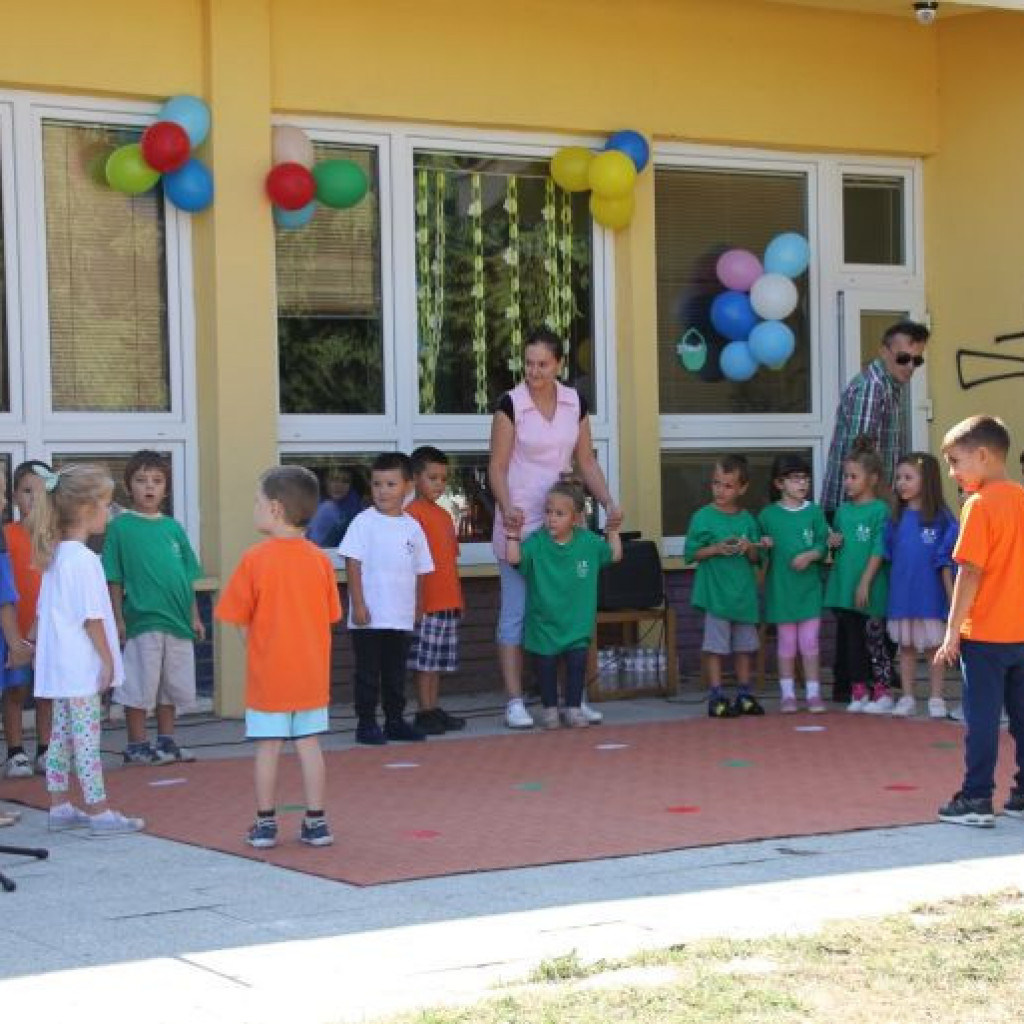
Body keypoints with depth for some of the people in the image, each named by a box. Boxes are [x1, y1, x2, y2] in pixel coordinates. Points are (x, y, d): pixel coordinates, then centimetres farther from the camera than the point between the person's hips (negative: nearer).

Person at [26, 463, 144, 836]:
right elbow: (92, 616, -19)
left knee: (61, 734, 13)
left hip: (59, 665, 9)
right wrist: (107, 660, -13)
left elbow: (43, 611, 17)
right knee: (86, 736, -5)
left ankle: (60, 807, 19)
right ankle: (98, 811, -2)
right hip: (83, 666, -9)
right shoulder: (84, 559, -17)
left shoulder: (55, 556, 11)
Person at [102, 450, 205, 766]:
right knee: (139, 688, 1)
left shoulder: (173, 527, 9)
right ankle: (137, 746, 11)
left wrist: (194, 616, 10)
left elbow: (188, 576, 13)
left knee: (172, 687, 13)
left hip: (176, 621, 5)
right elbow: (114, 578, -4)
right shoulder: (120, 527, -4)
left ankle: (166, 741, 24)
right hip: (141, 619, -5)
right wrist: (118, 618, -9)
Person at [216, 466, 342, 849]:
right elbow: (330, 616, 4)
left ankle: (265, 823, 11)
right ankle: (315, 821, 11)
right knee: (310, 745, 9)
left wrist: (256, 649, 9)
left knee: (268, 748, 5)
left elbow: (240, 620, -7)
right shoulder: (320, 559, -1)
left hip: (268, 673, -3)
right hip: (312, 673, 3)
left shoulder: (255, 559, -12)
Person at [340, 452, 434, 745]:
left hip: (401, 618, 5)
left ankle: (395, 721, 23)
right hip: (369, 617, -4)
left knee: (396, 673, 13)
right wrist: (358, 604, -15)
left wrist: (416, 609, 13)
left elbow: (419, 571, 13)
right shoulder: (364, 522, -7)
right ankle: (366, 724, 8)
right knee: (368, 672, 1)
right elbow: (353, 564, -9)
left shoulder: (412, 526, 7)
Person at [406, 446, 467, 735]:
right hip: (426, 603, -8)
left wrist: (458, 598, 20)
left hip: (449, 603, 8)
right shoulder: (413, 513, -10)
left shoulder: (444, 514, 16)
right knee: (424, 660, -3)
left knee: (439, 661, 12)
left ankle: (435, 710, 18)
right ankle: (425, 713, 1)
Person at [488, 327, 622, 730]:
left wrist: (609, 503, -3)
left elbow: (586, 462, 10)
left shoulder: (575, 402, 4)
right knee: (516, 612, -1)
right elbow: (497, 466, -8)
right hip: (520, 521, -4)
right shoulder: (511, 403, -8)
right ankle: (515, 701, 3)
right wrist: (507, 508, -24)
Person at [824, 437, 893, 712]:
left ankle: (882, 692, 8)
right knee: (851, 639, 9)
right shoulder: (843, 510, 11)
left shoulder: (880, 509, -8)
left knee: (874, 638, 0)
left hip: (869, 589, -6)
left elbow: (879, 549, -12)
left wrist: (865, 582, -17)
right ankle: (858, 691, 17)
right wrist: (833, 542, -3)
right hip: (844, 586, 6)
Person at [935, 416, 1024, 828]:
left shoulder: (980, 504, -13)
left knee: (982, 717, -2)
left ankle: (976, 800, 0)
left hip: (985, 634, -7)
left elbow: (969, 573, -15)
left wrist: (952, 632, -11)